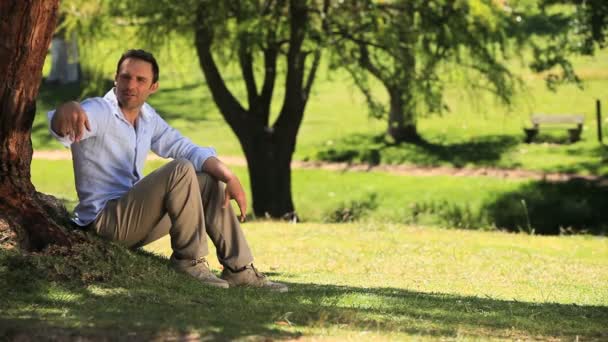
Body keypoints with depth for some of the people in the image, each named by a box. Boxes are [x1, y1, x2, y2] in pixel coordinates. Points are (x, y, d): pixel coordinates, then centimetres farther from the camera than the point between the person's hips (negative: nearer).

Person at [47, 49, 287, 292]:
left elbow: (187, 149, 11)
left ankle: (239, 269, 7)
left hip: (133, 217, 9)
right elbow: (59, 127, -37)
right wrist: (67, 110, -64)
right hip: (105, 220, -9)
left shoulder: (147, 117, 10)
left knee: (210, 183, 8)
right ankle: (189, 261, -17)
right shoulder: (99, 111, -15)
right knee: (182, 171, -24)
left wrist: (230, 177, -6)